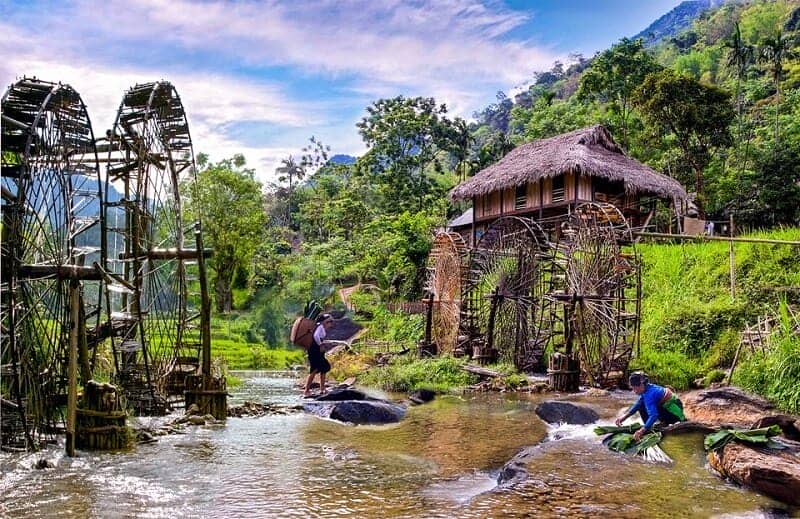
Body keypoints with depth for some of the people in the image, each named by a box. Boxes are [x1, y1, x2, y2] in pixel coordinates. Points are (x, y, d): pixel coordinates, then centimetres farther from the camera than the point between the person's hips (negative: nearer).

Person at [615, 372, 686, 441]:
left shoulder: (649, 394, -29)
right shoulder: (648, 387, 0)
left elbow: (653, 415, -39)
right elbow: (637, 405, 8)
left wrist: (642, 430, -48)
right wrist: (624, 416, -2)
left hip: (675, 412, -9)